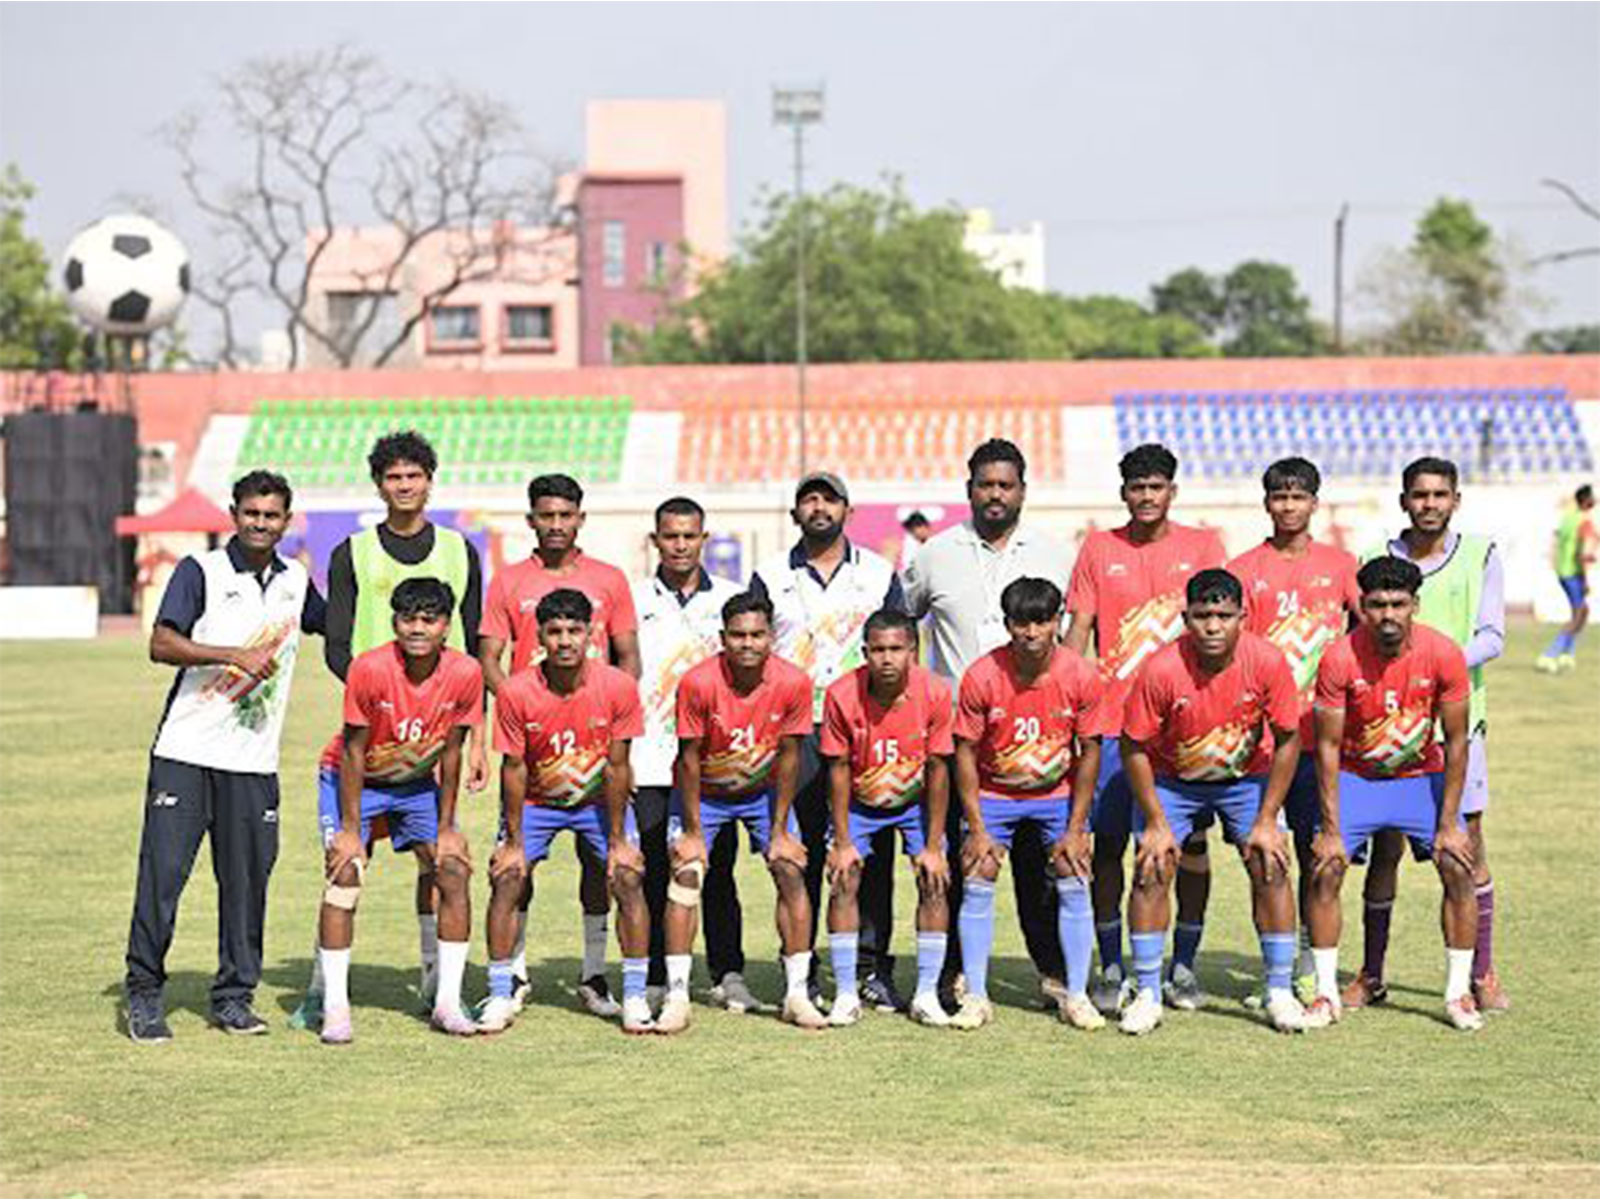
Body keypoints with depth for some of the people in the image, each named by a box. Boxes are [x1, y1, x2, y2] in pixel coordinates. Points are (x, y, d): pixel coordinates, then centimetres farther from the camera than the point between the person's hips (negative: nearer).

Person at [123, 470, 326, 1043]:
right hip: (185, 753, -4)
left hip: (254, 761, 4)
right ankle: (144, 994, 6)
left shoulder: (295, 580, 13)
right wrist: (235, 655, -22)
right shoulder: (200, 571, -2)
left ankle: (234, 996, 14)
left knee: (247, 878, 4)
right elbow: (162, 645, -14)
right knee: (163, 872, -5)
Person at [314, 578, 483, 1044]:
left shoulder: (465, 673, -19)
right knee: (345, 877, -18)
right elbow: (353, 751, -19)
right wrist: (351, 830, -19)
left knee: (455, 873, -7)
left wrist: (445, 827, -5)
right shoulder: (370, 669, -28)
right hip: (353, 779, -3)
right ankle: (335, 1007, -13)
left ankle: (448, 1003, 1)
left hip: (417, 783, 3)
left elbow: (450, 752, -7)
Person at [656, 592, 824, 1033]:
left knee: (791, 872, -10)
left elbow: (788, 756, -11)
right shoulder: (698, 683, -27)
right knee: (685, 874, -15)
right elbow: (689, 759, -18)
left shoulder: (793, 683, -22)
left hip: (764, 791, 2)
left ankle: (796, 993, -2)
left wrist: (779, 829, -9)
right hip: (704, 793, -2)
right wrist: (693, 831, -15)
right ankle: (676, 997, -11)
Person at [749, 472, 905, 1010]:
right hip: (795, 734, 0)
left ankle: (876, 969, -1)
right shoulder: (770, 577, 10)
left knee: (872, 852, -4)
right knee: (800, 854, 0)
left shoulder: (879, 574, 12)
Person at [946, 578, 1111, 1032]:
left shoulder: (1082, 677, -17)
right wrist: (977, 830, -11)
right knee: (977, 882, -8)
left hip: (1058, 793, 1)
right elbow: (965, 753, -11)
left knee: (1073, 883, -5)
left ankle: (1076, 996, 4)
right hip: (993, 793, 0)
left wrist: (1075, 830, -8)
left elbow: (1089, 752, -7)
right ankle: (975, 997, -1)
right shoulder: (982, 676, -20)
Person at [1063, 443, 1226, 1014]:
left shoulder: (1202, 546, 7)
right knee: (1108, 842, -1)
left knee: (1190, 843, 1)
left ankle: (1183, 966, 12)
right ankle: (1113, 970, 7)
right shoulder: (1098, 549, 8)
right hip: (1113, 720, 0)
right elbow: (1078, 630, 7)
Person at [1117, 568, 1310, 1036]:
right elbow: (1134, 748, -16)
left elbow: (1287, 740, -11)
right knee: (1151, 870, -12)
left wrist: (1267, 821, -12)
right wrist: (1156, 823, -17)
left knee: (1271, 868, -9)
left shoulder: (1267, 661, -24)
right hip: (1170, 780, -1)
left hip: (1247, 777, 1)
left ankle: (1280, 993, 3)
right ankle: (1147, 996, -1)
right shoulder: (1161, 670, -28)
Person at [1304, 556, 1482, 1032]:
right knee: (1326, 869, -14)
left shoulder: (1443, 655, -21)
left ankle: (1459, 993, 0)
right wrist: (1331, 829, -17)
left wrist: (1449, 824, -13)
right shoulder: (1340, 659, -23)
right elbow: (1328, 746, -15)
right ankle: (1326, 993, -3)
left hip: (1422, 774, 1)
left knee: (1458, 867, -11)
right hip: (1355, 776, -1)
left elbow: (1456, 741, -11)